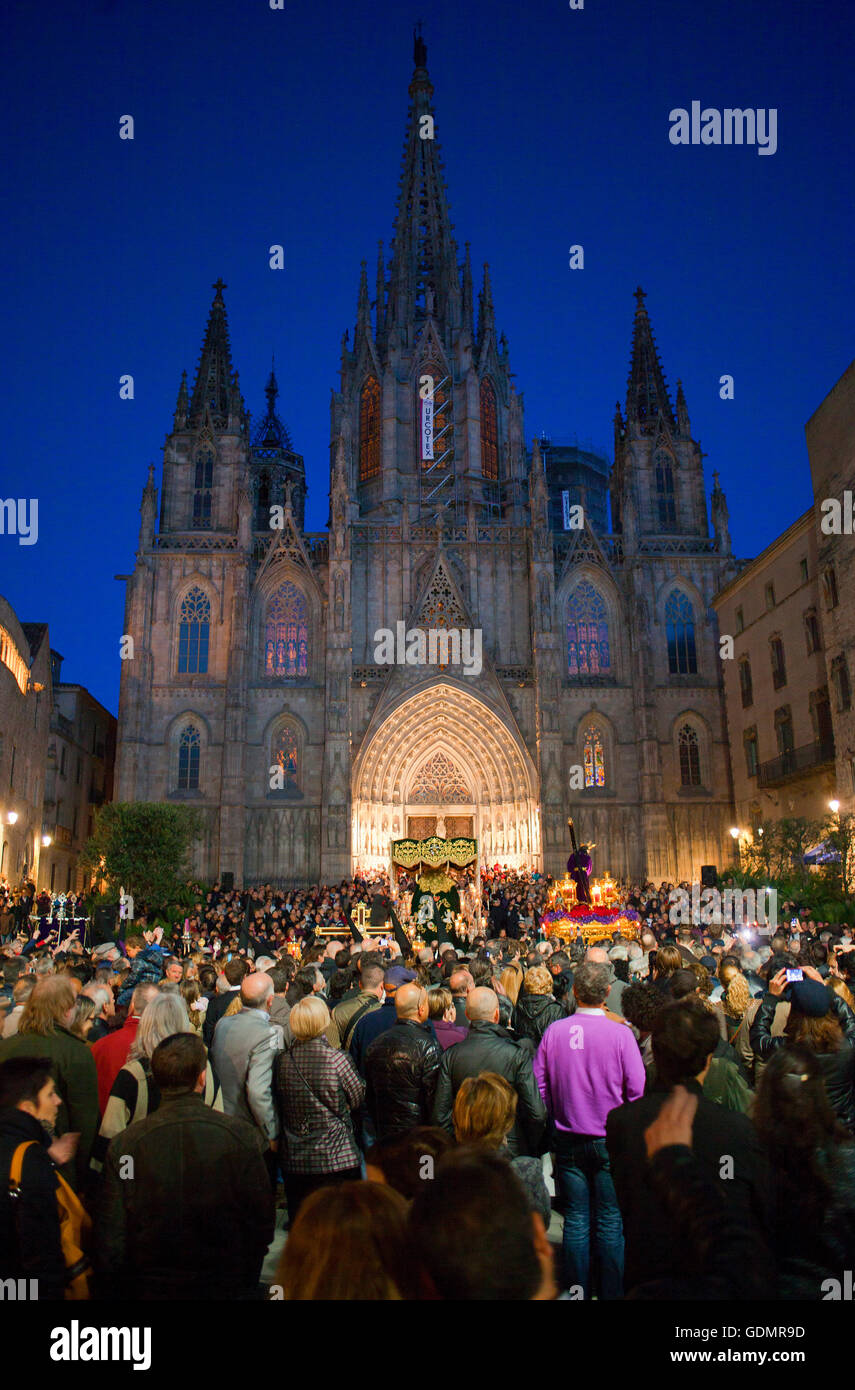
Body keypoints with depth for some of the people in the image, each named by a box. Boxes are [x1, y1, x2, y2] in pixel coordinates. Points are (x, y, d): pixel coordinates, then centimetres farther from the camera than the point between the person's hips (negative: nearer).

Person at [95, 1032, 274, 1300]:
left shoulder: (123, 1145, -16)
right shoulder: (243, 1136, -18)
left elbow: (109, 1244, -9)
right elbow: (263, 1223, -9)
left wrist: (119, 1290, 8)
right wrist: (247, 1283, 7)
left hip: (149, 1288, 1)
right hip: (228, 1288, -1)